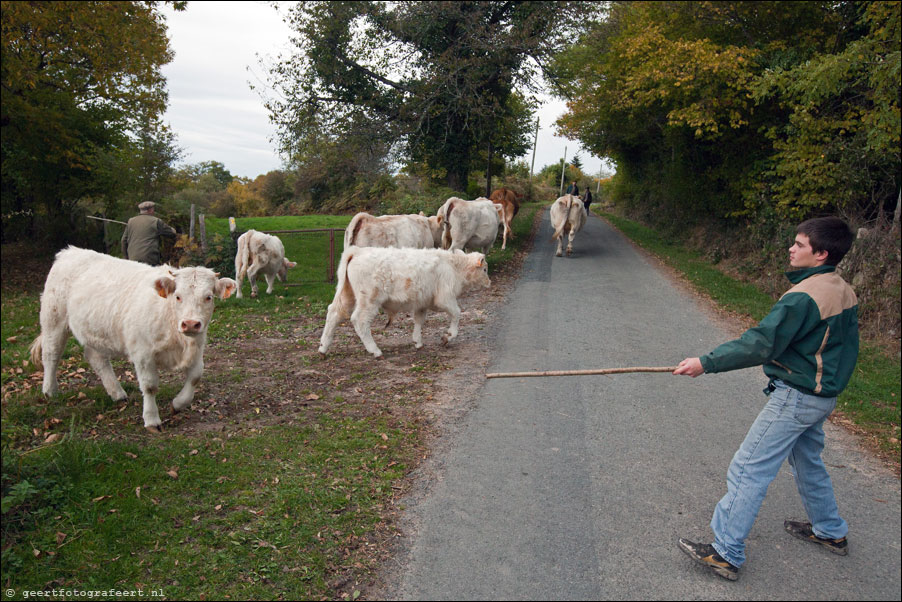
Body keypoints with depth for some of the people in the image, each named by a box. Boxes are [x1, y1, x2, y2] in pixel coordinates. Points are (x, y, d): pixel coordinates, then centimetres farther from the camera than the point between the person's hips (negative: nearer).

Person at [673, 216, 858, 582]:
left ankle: (726, 553, 1)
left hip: (796, 398, -10)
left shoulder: (803, 297, -24)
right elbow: (845, 347, 16)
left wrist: (706, 363, -23)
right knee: (807, 461, 28)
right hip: (824, 395, 10)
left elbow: (760, 344, -27)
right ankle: (831, 532, 46)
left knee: (748, 470, -5)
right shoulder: (844, 292, 5)